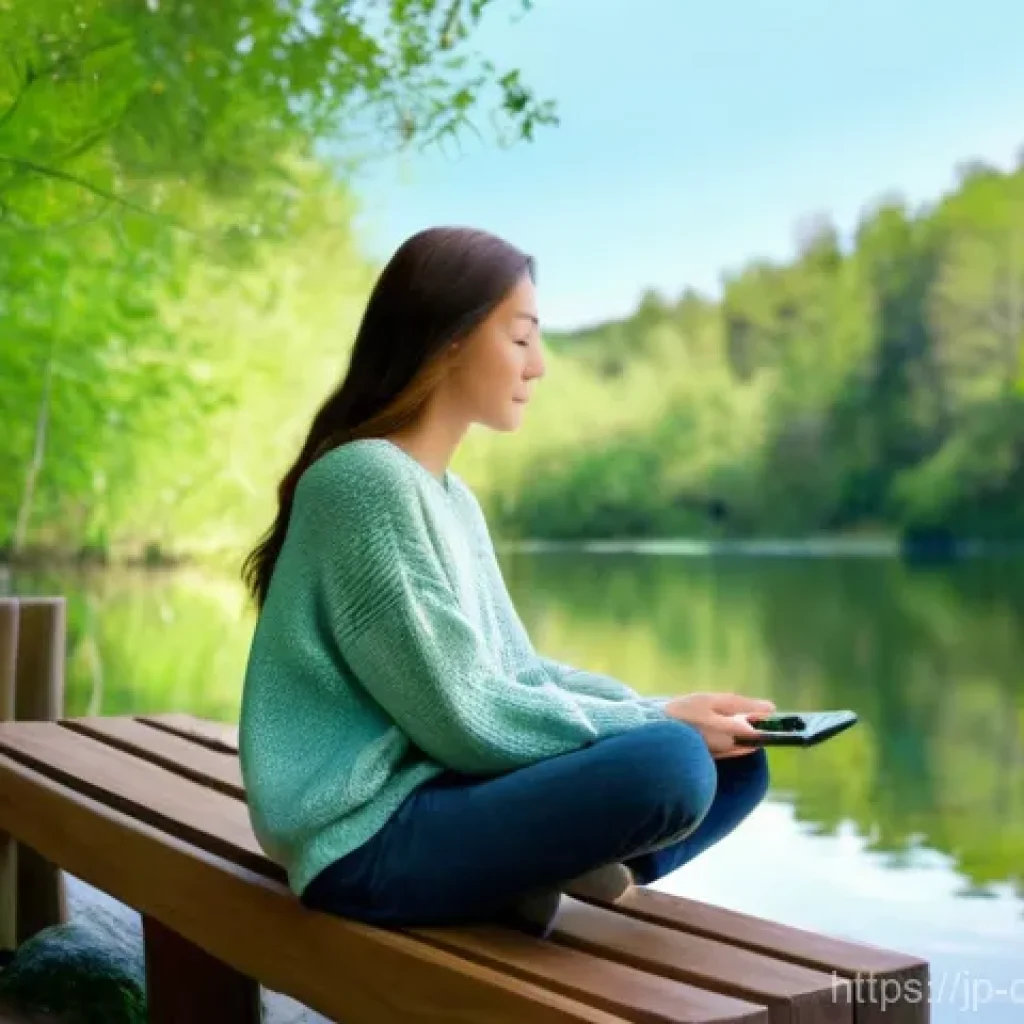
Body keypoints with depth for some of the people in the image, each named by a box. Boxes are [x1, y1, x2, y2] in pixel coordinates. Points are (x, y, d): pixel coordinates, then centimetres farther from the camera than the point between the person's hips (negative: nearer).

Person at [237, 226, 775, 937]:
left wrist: (659, 715, -1)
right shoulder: (368, 479, -17)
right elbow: (460, 716, -19)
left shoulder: (453, 498, 13)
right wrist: (656, 723, -12)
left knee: (734, 762, 5)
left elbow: (517, 672, 13)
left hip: (444, 796, 9)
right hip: (372, 838, -9)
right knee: (671, 765, -28)